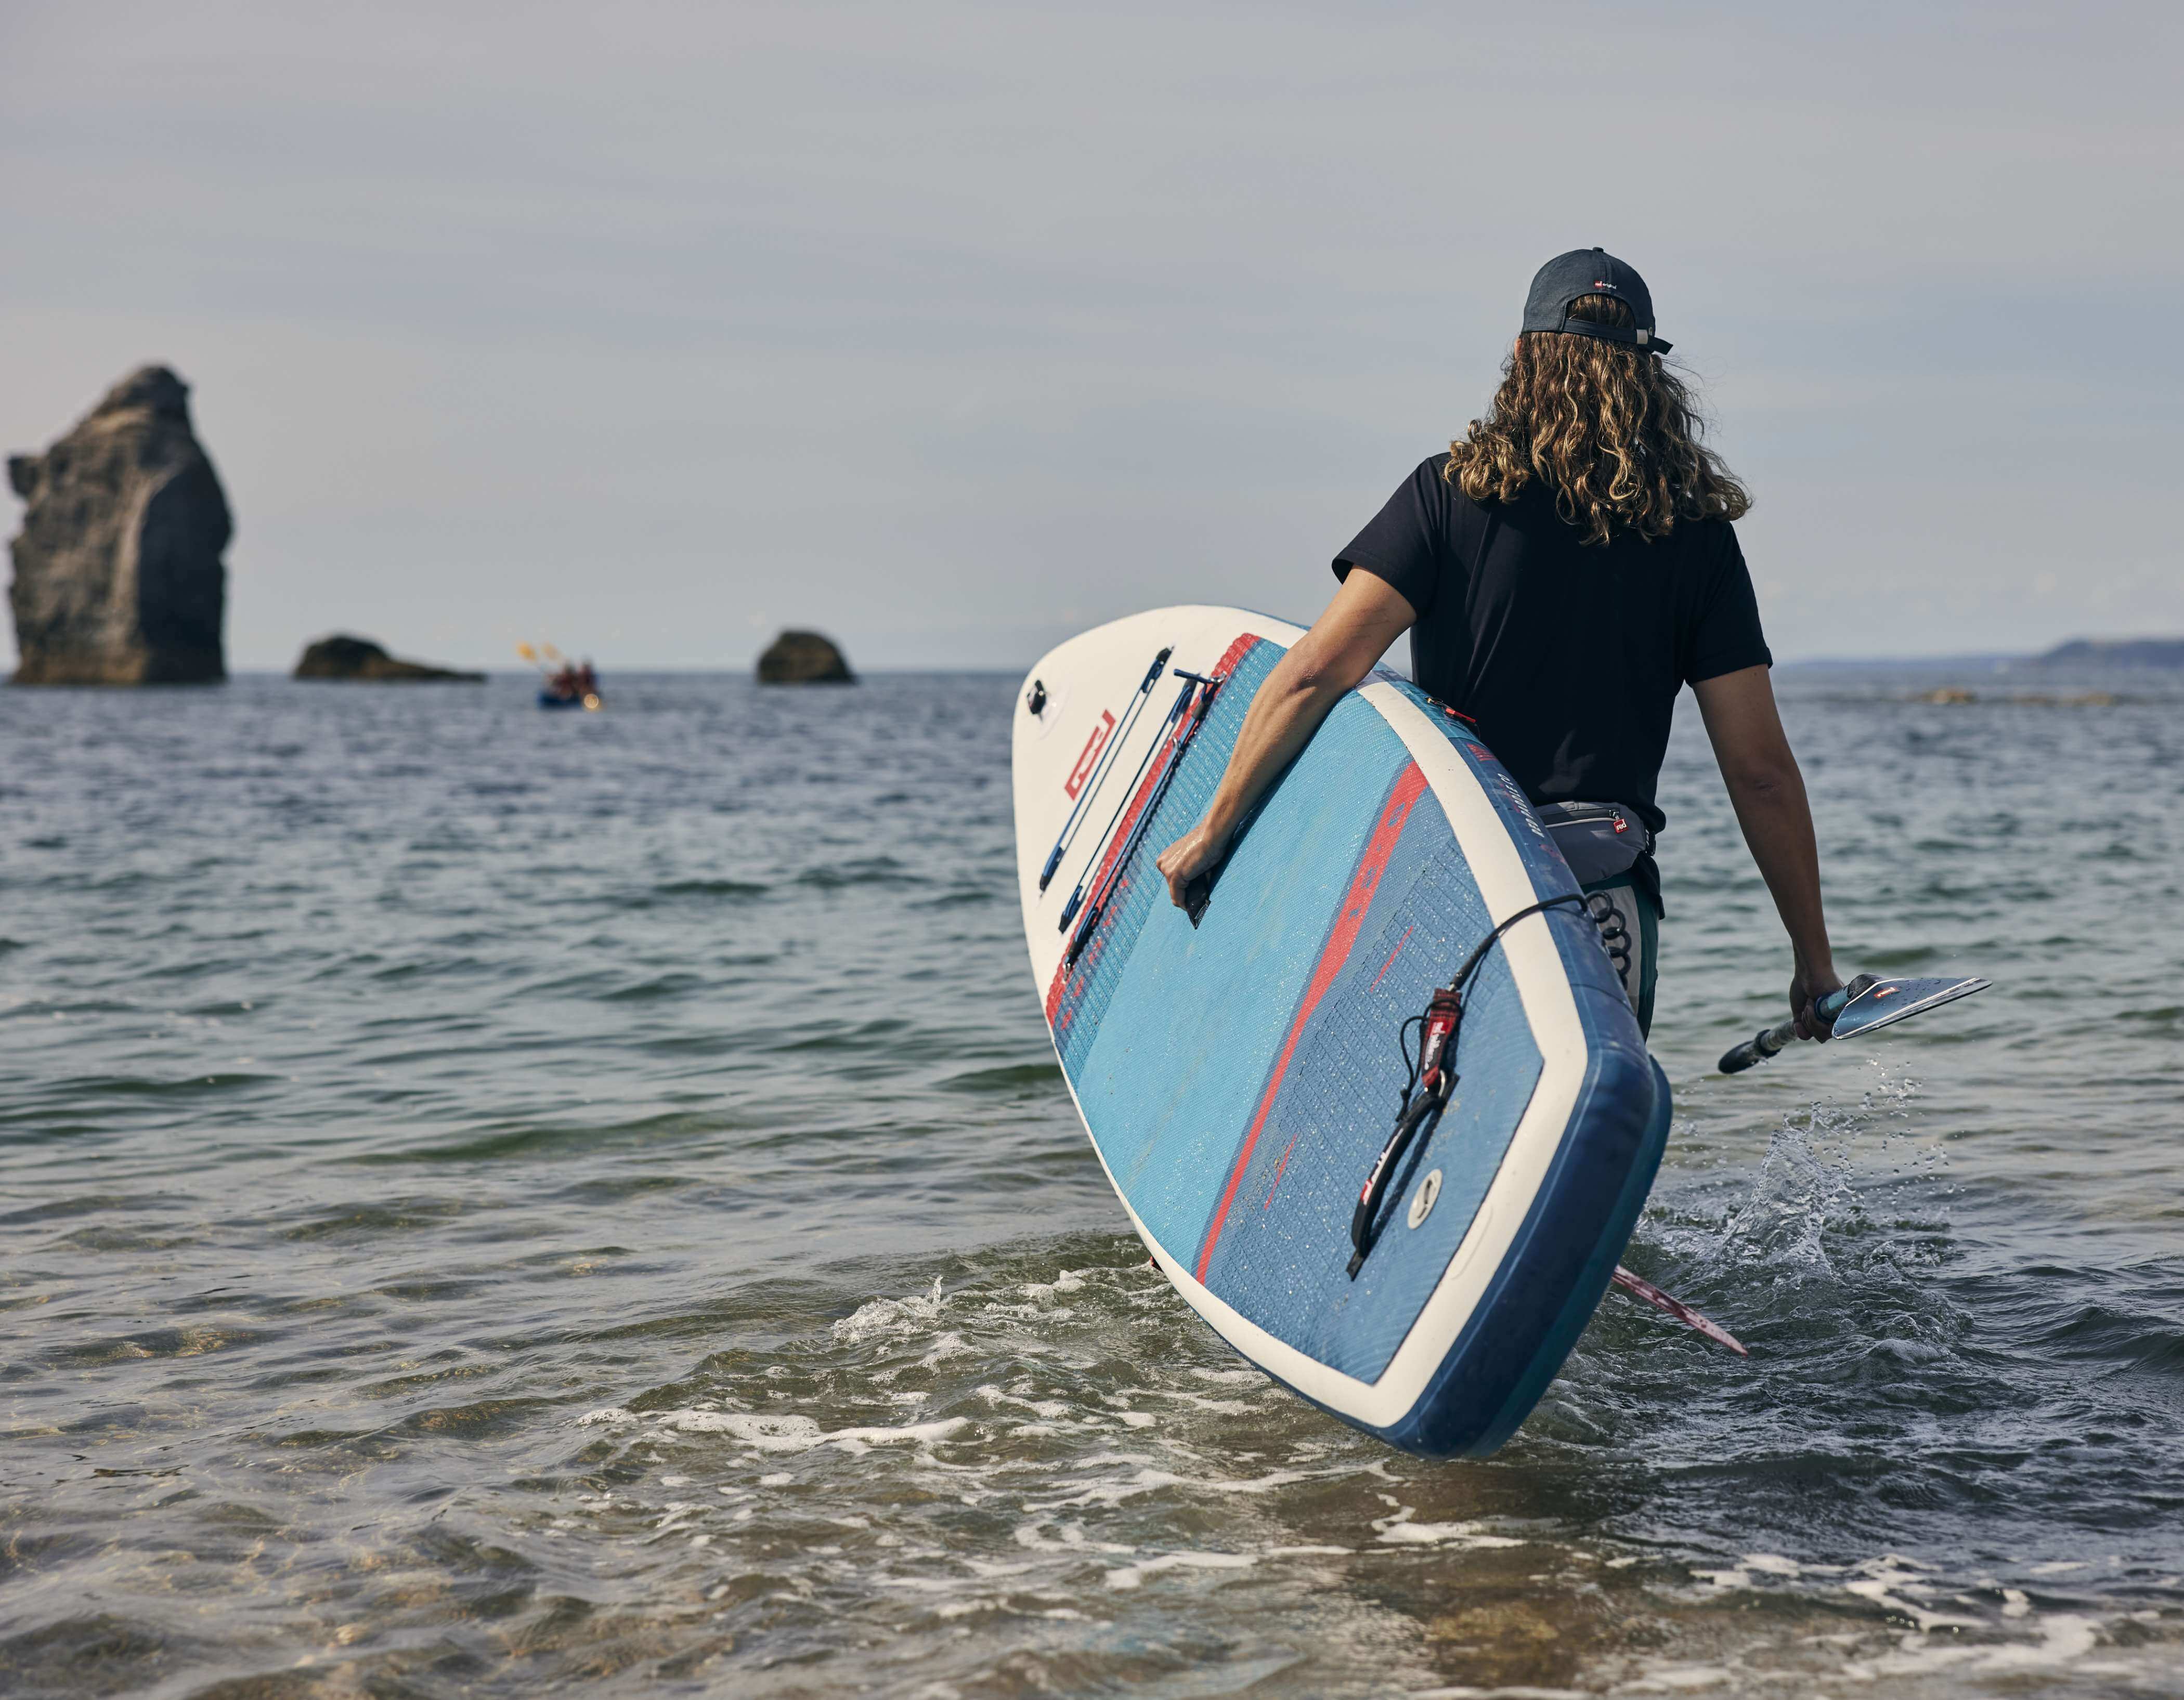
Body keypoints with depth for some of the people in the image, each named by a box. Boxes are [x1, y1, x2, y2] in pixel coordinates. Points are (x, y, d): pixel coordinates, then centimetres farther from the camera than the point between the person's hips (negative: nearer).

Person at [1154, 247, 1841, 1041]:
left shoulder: (1452, 491, 0)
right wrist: (1814, 960, 10)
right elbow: (1760, 771, 3)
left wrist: (1213, 829, -2)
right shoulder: (1695, 532, 4)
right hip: (1605, 908, 1)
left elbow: (1319, 670, -9)